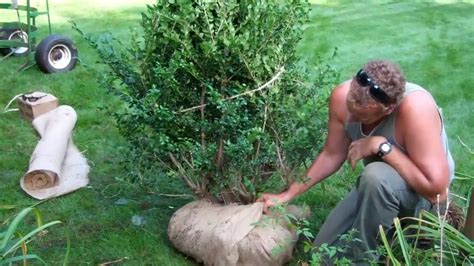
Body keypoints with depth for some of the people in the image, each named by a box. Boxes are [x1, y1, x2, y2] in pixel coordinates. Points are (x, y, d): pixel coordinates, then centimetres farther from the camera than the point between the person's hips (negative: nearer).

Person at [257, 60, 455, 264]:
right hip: (377, 189, 6)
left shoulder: (415, 107, -38)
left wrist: (382, 146, -36)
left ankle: (361, 260, -14)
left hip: (424, 196, -5)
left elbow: (437, 190, -37)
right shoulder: (342, 97, -20)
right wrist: (288, 194, -6)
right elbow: (332, 155, -3)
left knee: (377, 176, -38)